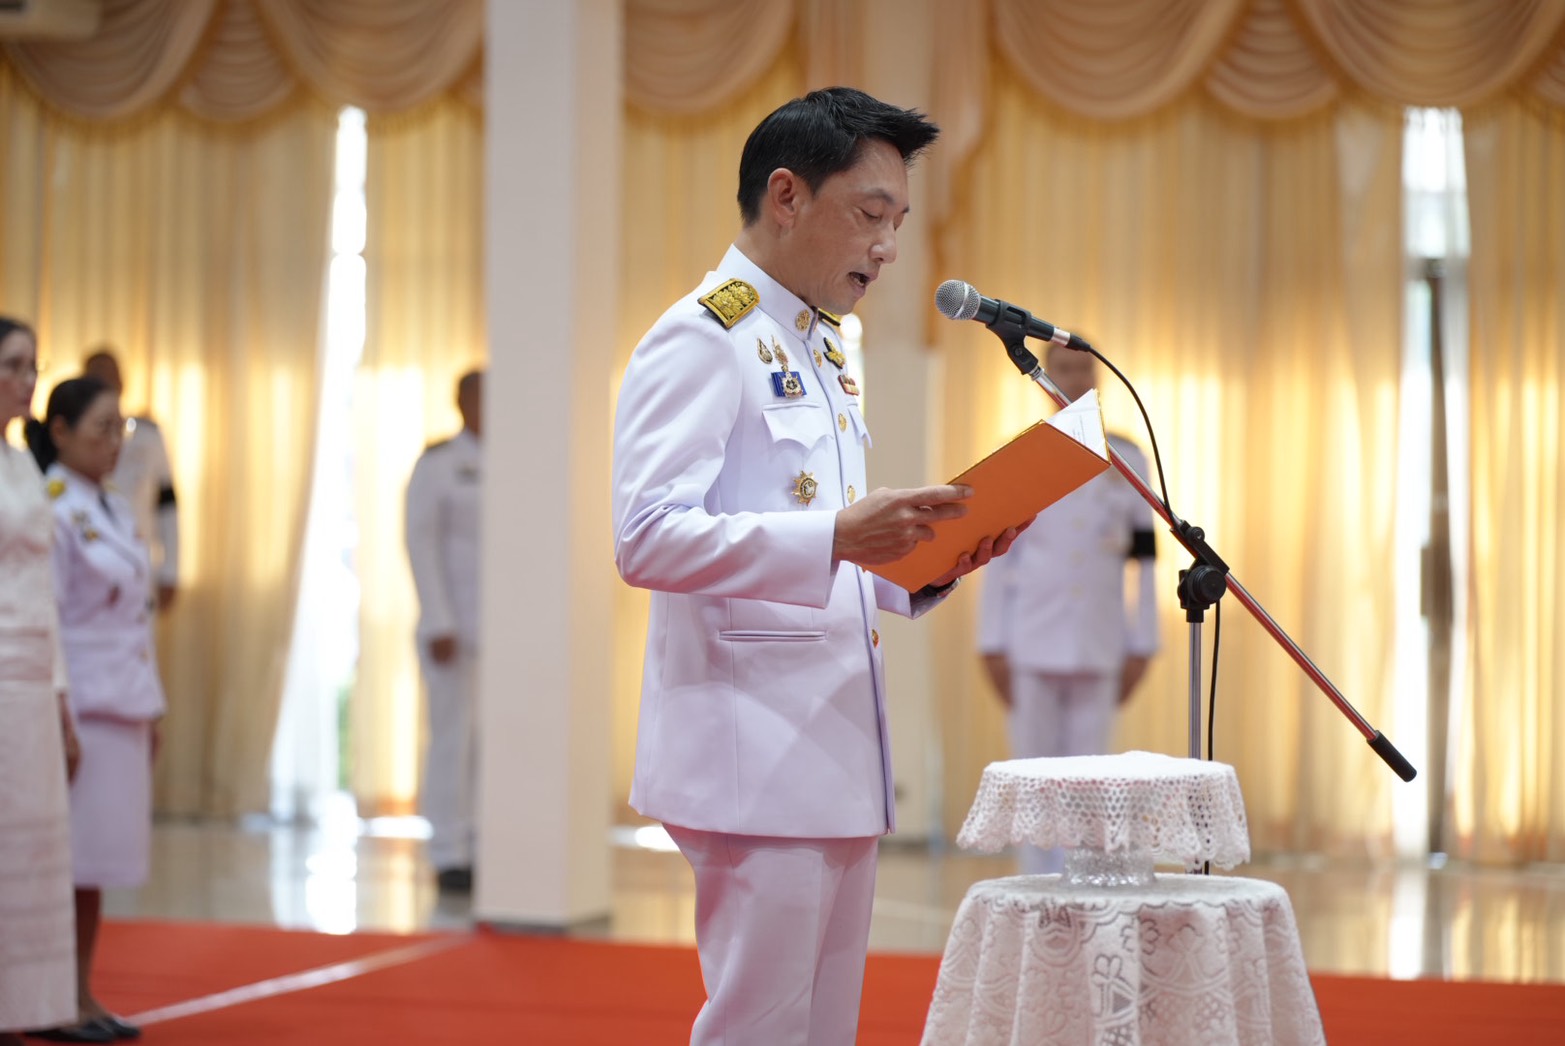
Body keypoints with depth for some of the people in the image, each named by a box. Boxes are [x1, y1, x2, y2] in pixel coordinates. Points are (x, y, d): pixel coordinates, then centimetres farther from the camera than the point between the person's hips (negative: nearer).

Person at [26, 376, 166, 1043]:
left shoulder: (116, 512, 15)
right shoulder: (53, 510, -11)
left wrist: (151, 708, 17)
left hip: (124, 709, 8)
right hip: (78, 705, -8)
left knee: (102, 857, 11)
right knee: (67, 857, -4)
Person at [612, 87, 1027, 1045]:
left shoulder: (825, 354, 20)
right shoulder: (700, 340, -9)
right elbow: (648, 537, -21)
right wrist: (836, 537, -29)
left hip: (836, 757, 9)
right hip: (753, 758, -9)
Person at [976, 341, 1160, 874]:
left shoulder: (1126, 461, 9)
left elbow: (1142, 558, 9)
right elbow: (999, 556, 4)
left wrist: (1141, 647, 5)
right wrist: (992, 645, -1)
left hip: (1099, 649, 1)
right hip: (1031, 647, -1)